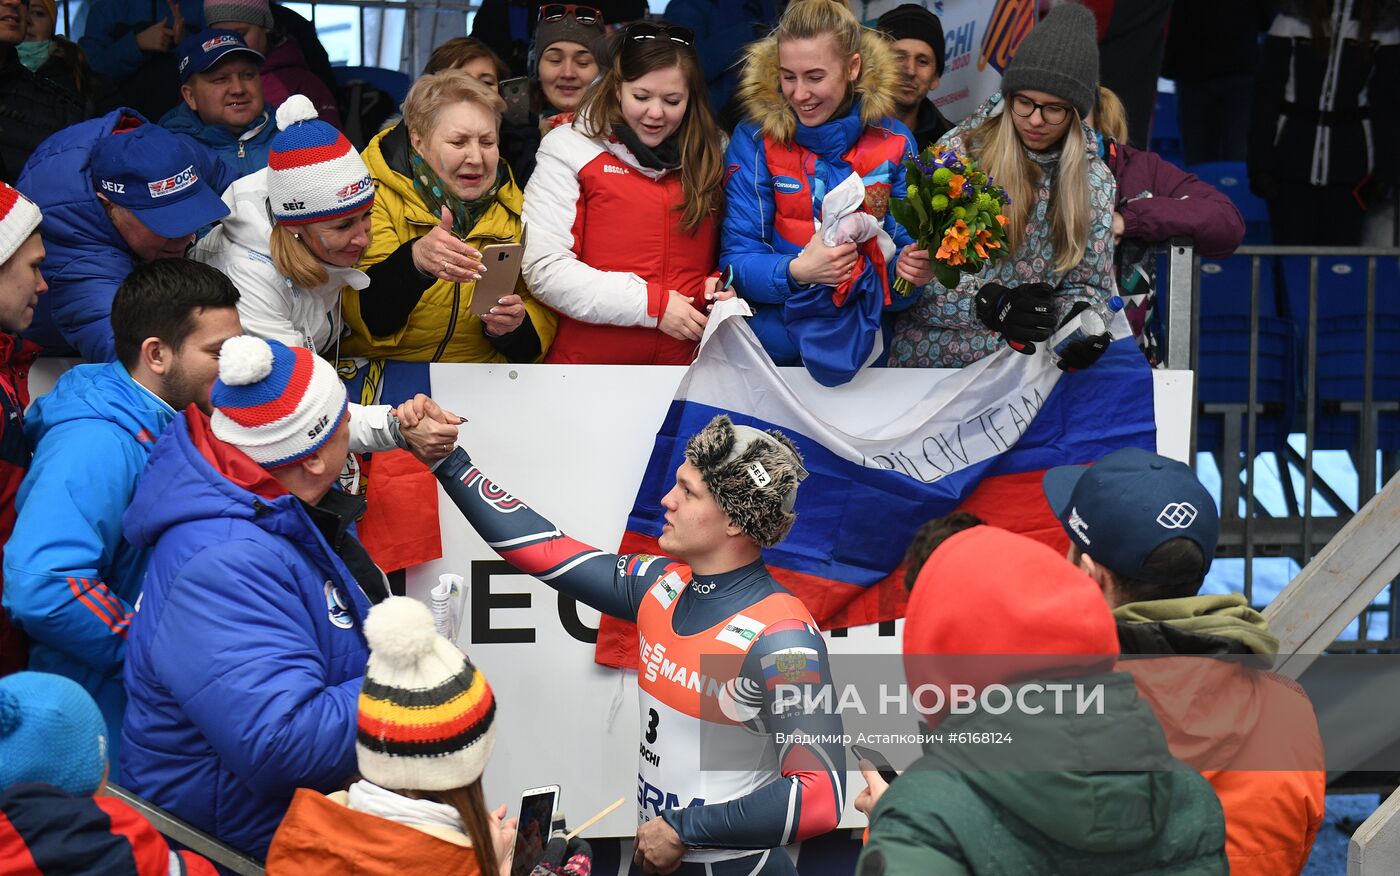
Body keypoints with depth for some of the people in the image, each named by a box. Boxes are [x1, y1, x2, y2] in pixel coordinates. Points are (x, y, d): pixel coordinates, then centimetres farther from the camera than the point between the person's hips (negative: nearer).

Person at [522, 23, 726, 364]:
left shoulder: (708, 157, 14)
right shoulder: (568, 149, 3)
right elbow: (544, 268, -6)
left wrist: (720, 288, 0)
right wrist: (651, 304, -9)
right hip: (587, 362, -5)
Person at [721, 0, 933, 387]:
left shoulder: (894, 142, 2)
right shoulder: (754, 140, -3)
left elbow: (902, 249, 4)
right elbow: (736, 260, -5)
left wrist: (912, 268, -20)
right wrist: (796, 271, -26)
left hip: (861, 339, 3)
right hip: (774, 337, -3)